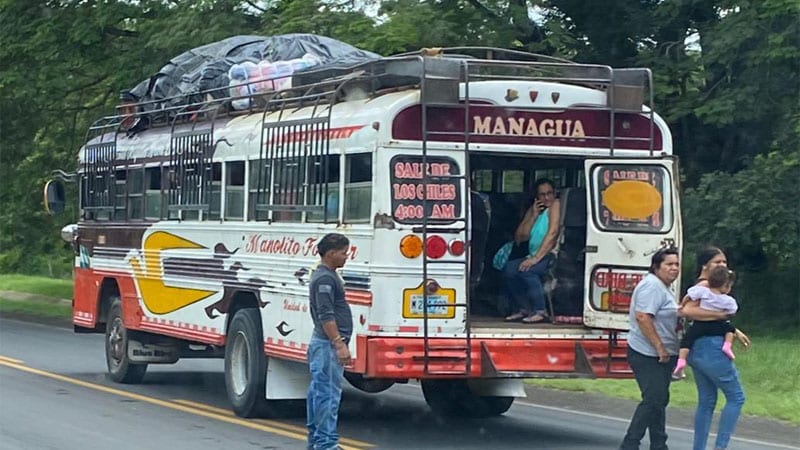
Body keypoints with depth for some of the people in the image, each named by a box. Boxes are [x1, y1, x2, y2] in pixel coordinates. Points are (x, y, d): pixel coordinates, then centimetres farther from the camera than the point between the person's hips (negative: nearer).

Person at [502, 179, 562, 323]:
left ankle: (540, 311, -22)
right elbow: (519, 237, 12)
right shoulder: (533, 209, 19)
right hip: (534, 256, 7)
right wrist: (534, 216, 1)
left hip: (551, 256, -7)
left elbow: (553, 233, -16)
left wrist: (536, 258, -23)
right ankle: (524, 309, -4)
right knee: (508, 269, -15)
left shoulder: (556, 205, -3)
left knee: (526, 270, -31)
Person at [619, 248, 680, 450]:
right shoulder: (652, 285, -16)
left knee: (659, 400, 13)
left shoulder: (663, 287, 18)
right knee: (653, 399, -13)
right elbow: (642, 317, -26)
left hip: (662, 354, 11)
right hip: (647, 355, -11)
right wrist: (660, 347, -25)